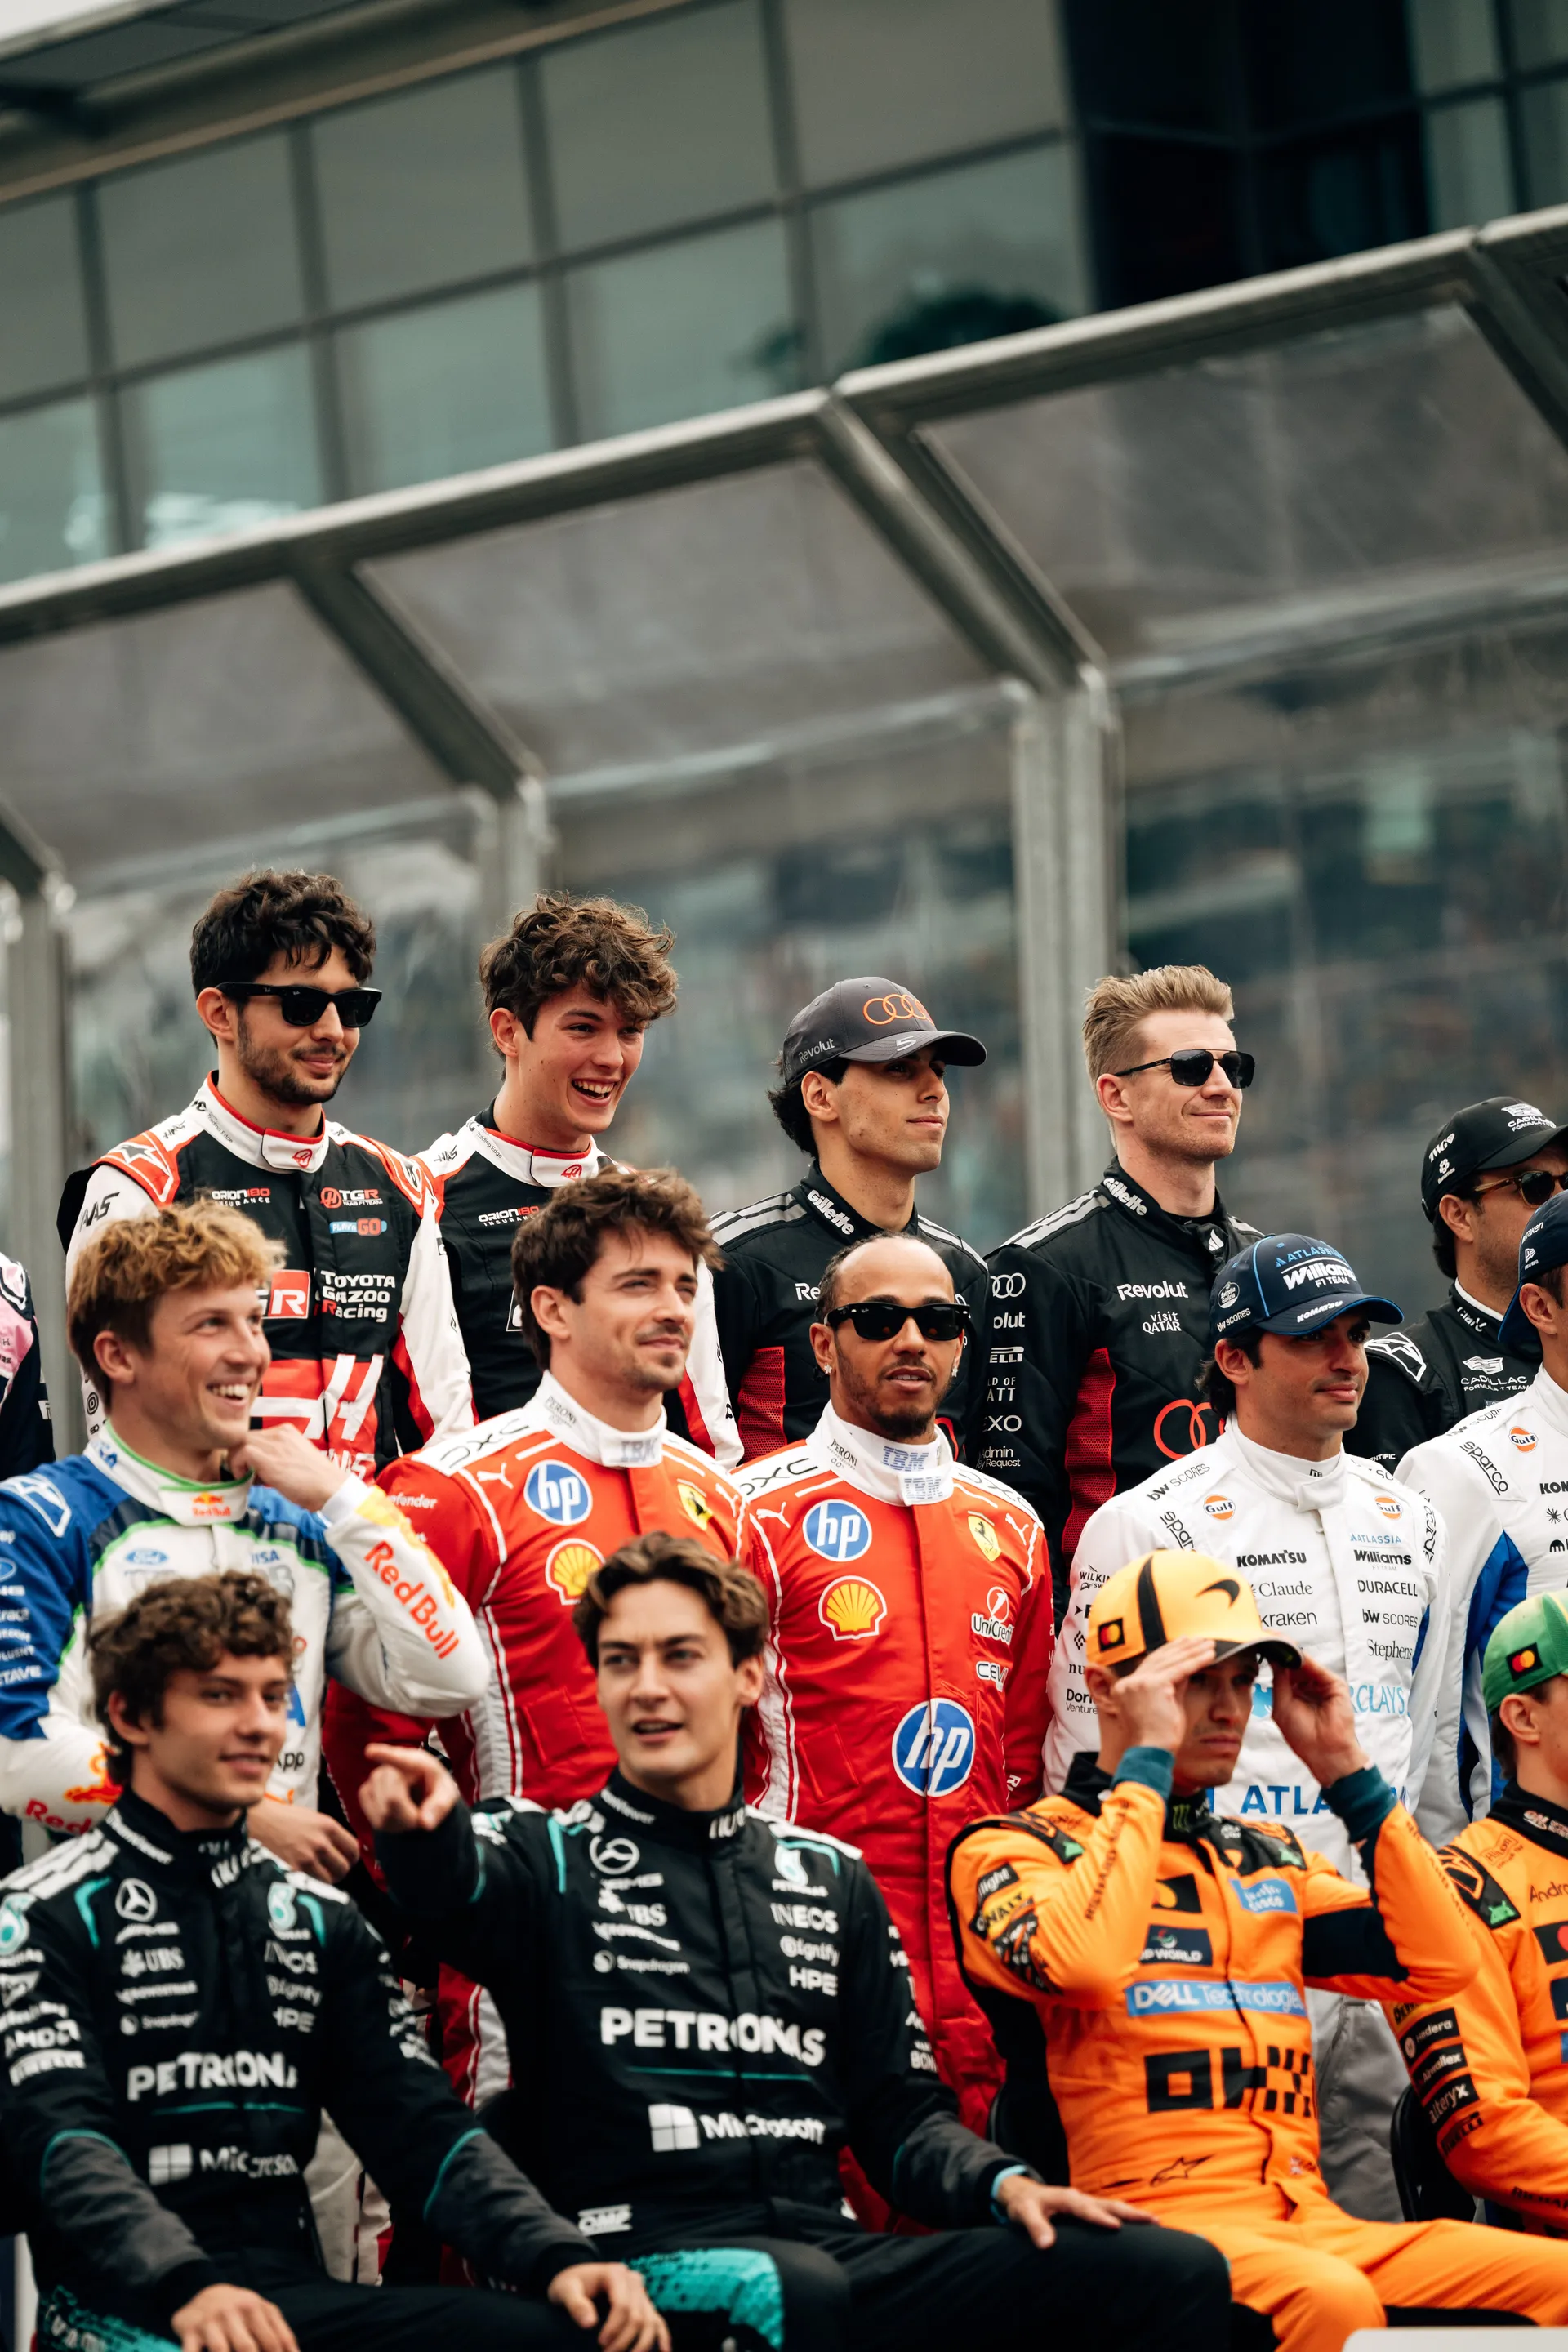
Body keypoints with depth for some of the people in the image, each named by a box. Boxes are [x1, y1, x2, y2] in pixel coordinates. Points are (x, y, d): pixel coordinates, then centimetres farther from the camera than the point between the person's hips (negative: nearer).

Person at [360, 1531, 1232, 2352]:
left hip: (829, 2250, 4)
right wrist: (424, 1825, -42)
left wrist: (1002, 2183, 0)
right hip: (639, 2262, -4)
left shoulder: (830, 1878, 23)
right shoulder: (548, 1854, 9)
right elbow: (460, 1885, -17)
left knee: (1175, 2272, -14)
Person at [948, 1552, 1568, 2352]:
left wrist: (1345, 1771, 13)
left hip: (1309, 2226, 7)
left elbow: (1440, 1963, 15)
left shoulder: (1270, 1858, 25)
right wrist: (1148, 1759, -9)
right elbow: (1082, 1961, -19)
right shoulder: (1012, 1849, 5)